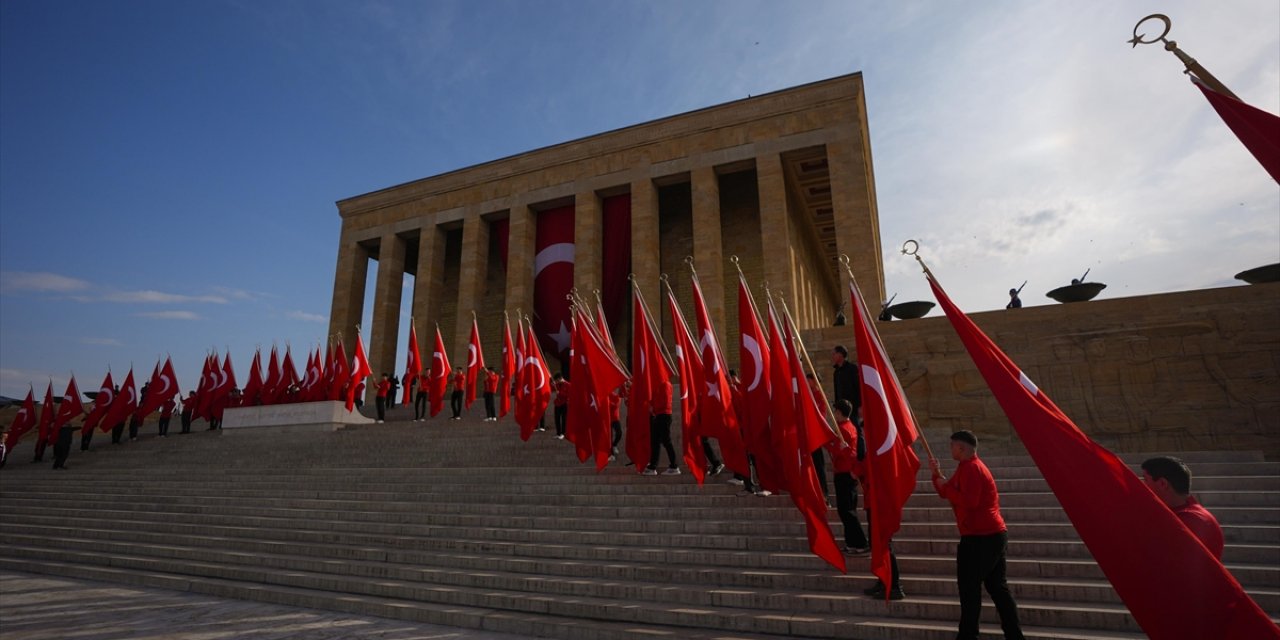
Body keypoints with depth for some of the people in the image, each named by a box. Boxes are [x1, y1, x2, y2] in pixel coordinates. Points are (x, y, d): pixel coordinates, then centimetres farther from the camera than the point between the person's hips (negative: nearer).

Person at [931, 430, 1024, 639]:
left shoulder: (971, 468, -16)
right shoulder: (969, 467, 18)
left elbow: (969, 501, -25)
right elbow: (947, 494, 18)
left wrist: (946, 486, -15)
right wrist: (937, 473, 5)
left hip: (980, 538, -10)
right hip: (993, 535, 10)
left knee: (969, 586, -3)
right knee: (997, 586, 13)